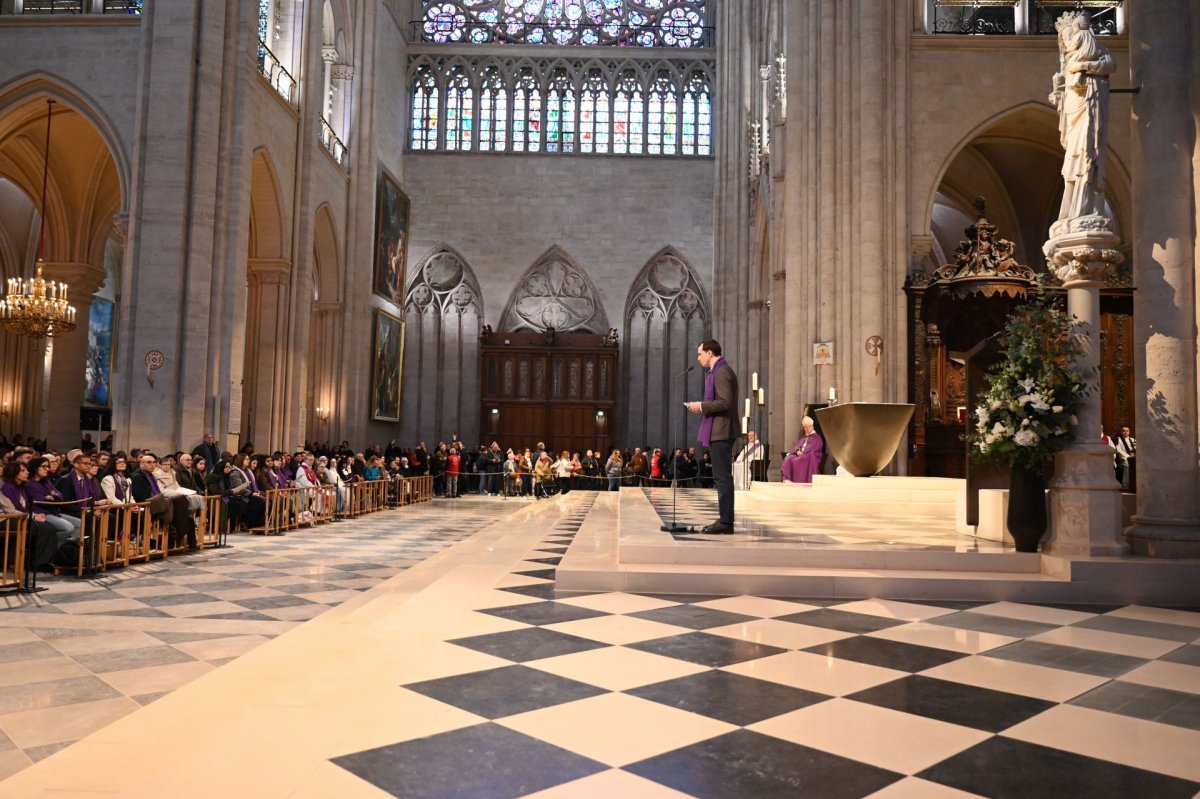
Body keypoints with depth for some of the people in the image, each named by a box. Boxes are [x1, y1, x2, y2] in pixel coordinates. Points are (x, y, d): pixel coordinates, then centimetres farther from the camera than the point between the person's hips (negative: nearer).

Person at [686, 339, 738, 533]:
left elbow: (725, 402, -22)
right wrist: (702, 406, 11)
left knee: (723, 477, -8)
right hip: (718, 431, 11)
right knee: (722, 477, 12)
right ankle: (724, 519, 17)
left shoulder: (721, 372, -13)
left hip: (720, 431, -11)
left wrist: (702, 406, -12)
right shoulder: (719, 371, 18)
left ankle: (726, 522, -6)